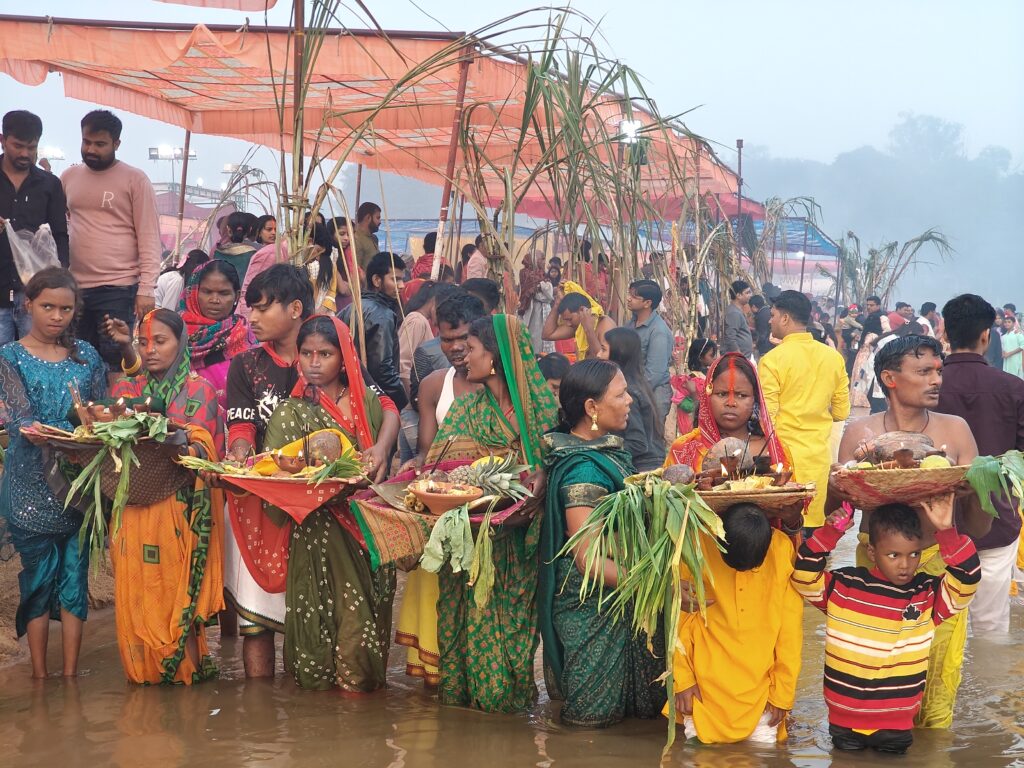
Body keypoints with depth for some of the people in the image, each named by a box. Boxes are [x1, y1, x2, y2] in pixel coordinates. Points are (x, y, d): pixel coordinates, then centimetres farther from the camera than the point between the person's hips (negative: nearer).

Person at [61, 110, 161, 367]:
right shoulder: (69, 177, 12)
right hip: (74, 287, 5)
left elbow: (149, 238, -6)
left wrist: (146, 288, -13)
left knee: (113, 362, -5)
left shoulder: (135, 180, -2)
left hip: (118, 289, -5)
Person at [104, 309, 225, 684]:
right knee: (138, 595, 2)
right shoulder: (126, 389, 16)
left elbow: (202, 447, -9)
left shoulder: (198, 389, 5)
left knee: (178, 592, -5)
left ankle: (185, 668, 5)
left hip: (181, 509, -3)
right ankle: (144, 670, 12)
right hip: (134, 509, 3)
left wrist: (180, 447, -30)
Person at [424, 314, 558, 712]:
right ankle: (471, 691, 8)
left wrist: (537, 482, -21)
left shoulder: (538, 406, 2)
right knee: (477, 608, -2)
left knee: (514, 612, 3)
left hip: (519, 535, -1)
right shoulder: (467, 407, 7)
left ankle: (511, 690, 13)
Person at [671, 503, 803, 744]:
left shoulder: (783, 550, -10)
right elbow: (679, 616, -4)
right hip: (706, 684, 0)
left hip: (761, 688, 1)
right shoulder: (698, 545, -13)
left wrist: (783, 692, -2)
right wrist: (683, 678, -4)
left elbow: (790, 628, -4)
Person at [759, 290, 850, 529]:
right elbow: (841, 412, 11)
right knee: (818, 526, 9)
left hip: (785, 454, -5)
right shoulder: (834, 357, 5)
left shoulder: (772, 360, -10)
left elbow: (767, 417, -11)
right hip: (820, 456, 5)